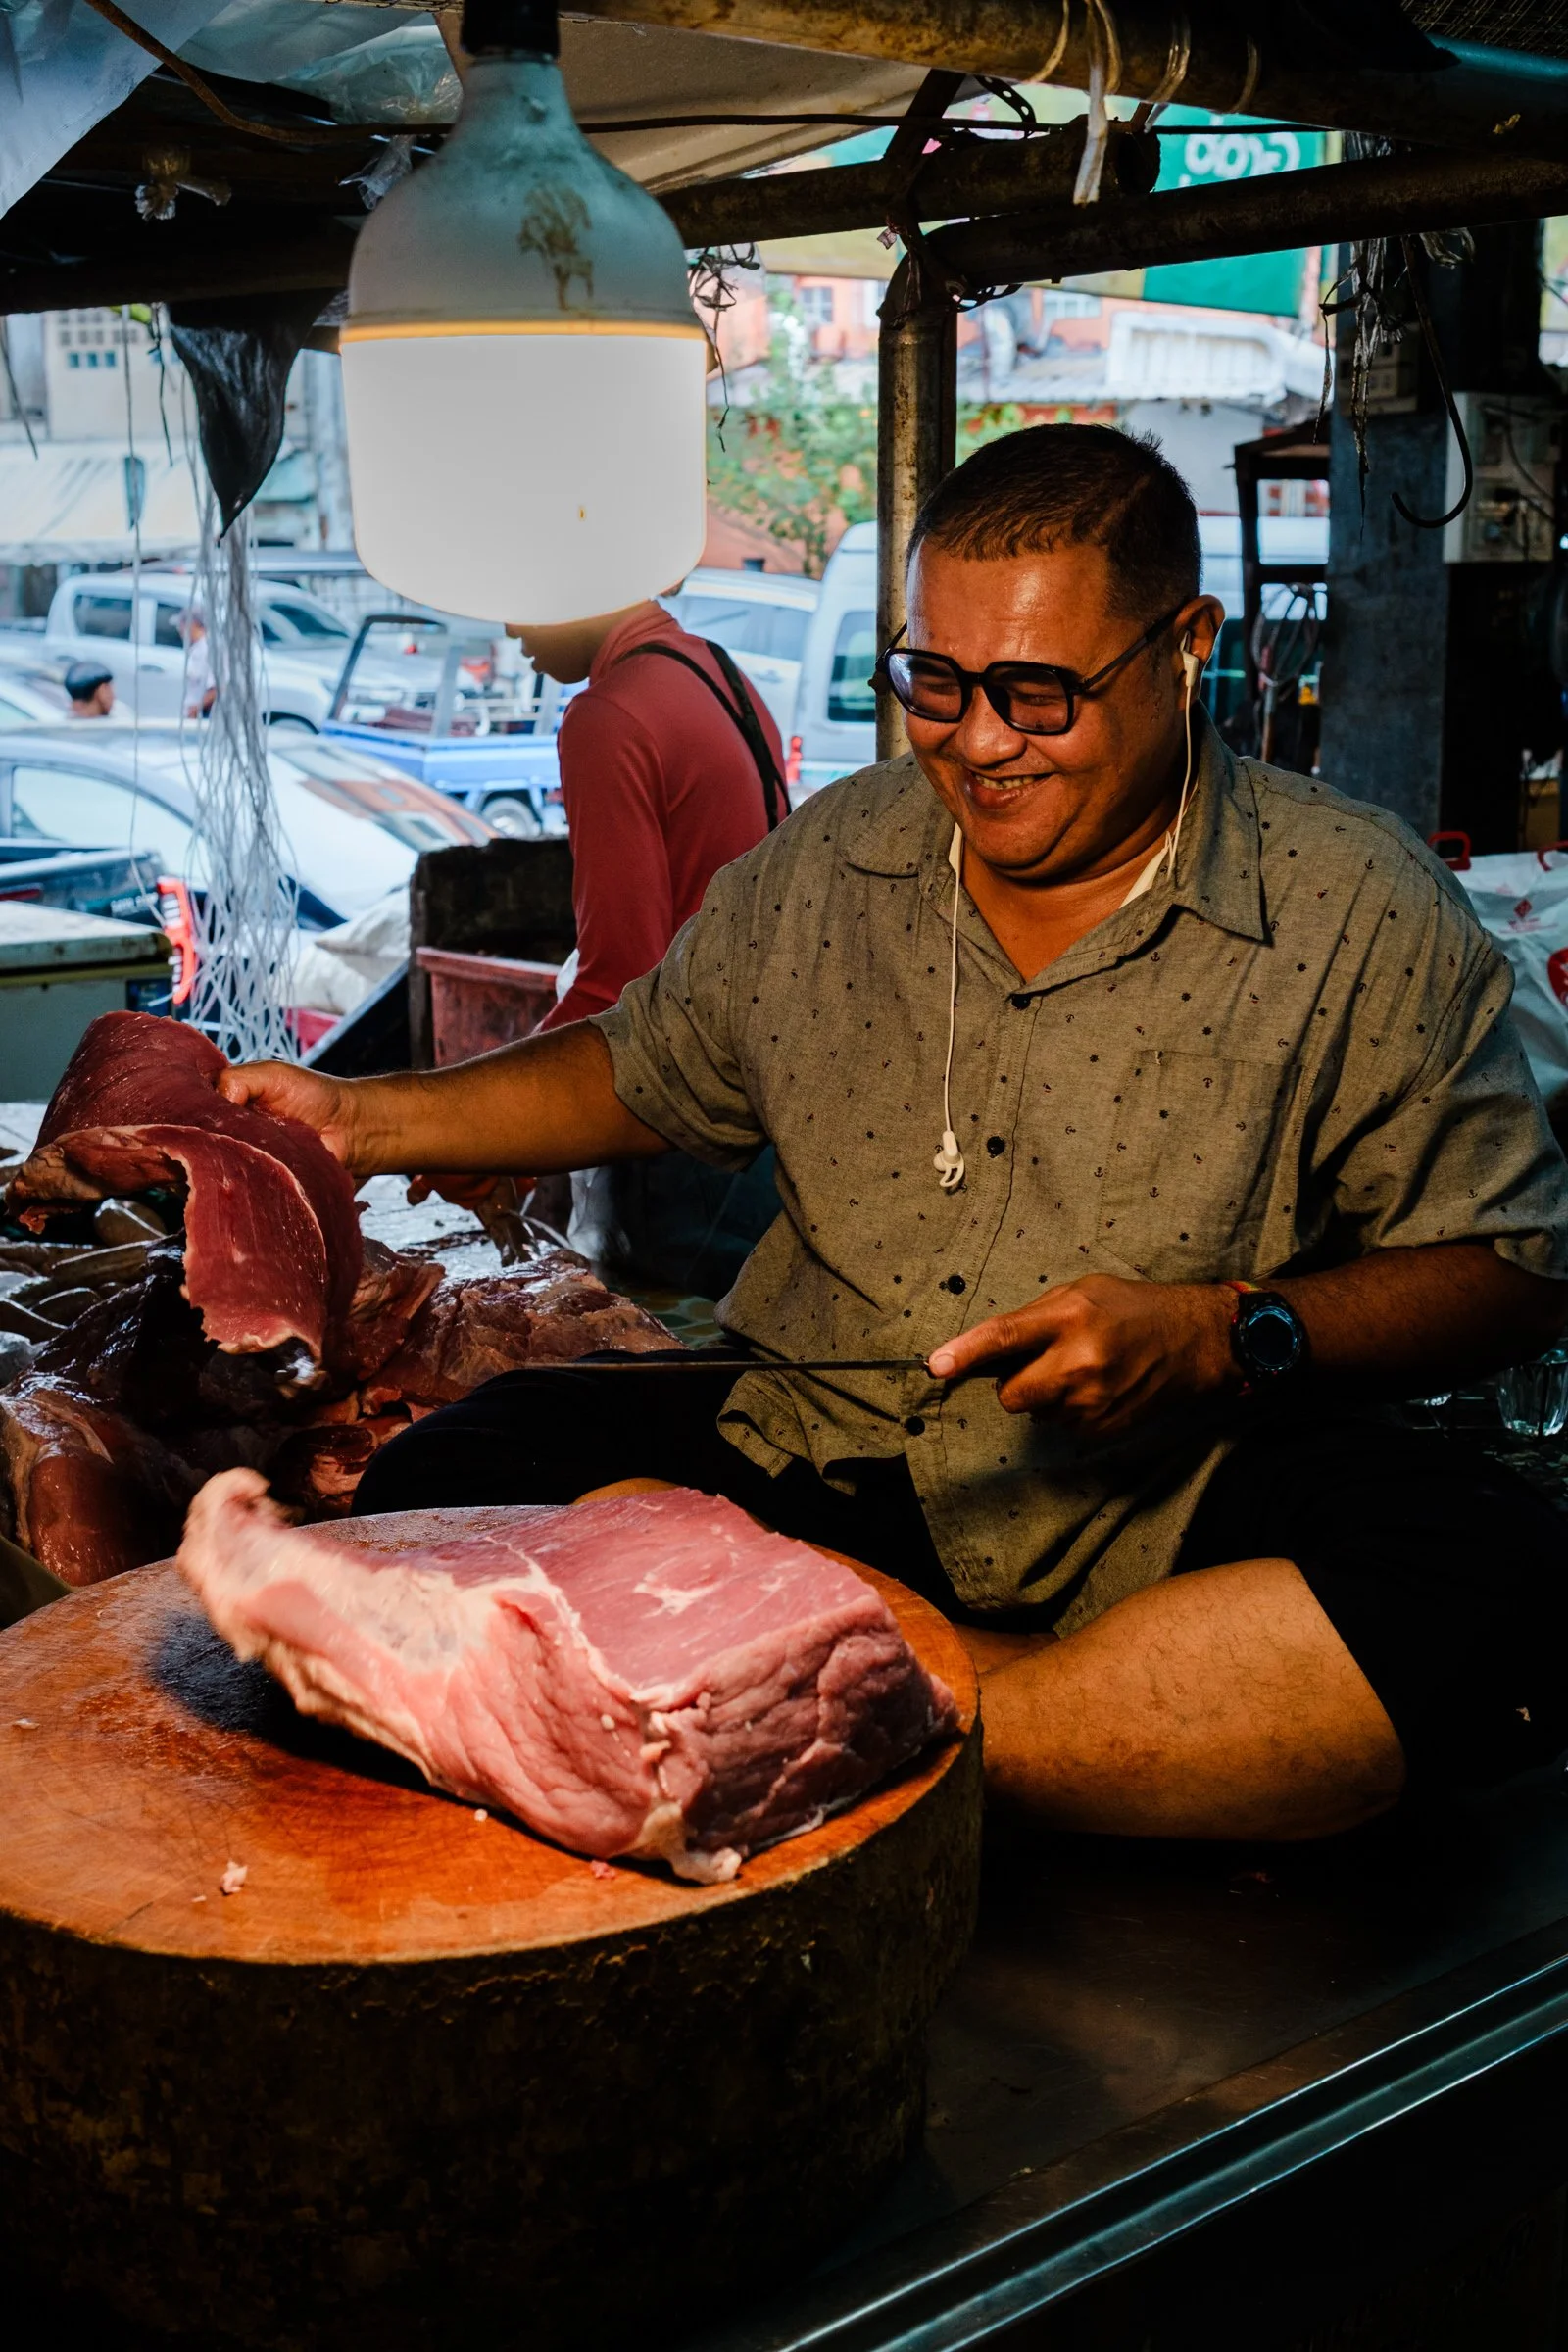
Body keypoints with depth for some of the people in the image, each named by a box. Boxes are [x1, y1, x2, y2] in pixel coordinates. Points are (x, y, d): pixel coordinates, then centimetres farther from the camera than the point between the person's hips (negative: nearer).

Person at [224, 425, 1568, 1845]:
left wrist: (1222, 1336, -17)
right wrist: (368, 1119, 13)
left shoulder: (1362, 915, -3)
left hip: (1165, 1508, -2)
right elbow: (647, 1074, 24)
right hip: (808, 1456, 3)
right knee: (443, 1486, -22)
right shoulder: (825, 863, 8)